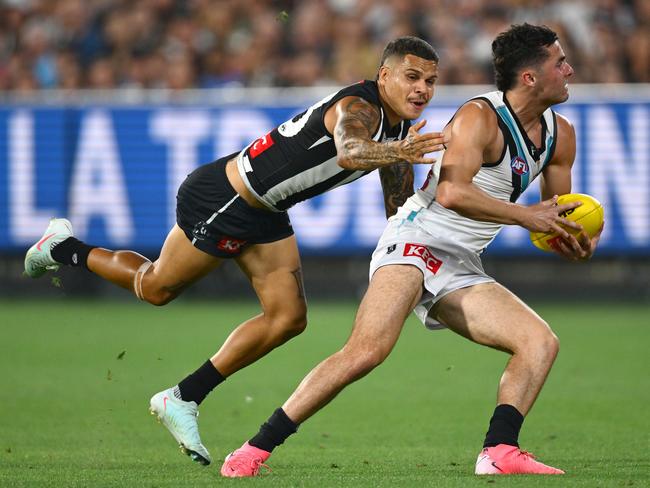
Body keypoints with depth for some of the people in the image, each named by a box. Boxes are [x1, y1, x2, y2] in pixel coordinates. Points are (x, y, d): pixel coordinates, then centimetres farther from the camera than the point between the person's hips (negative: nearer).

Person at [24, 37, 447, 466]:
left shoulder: (399, 130, 1)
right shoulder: (357, 109, -28)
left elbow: (399, 208, 13)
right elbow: (348, 153, -53)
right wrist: (397, 152, -72)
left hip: (265, 216, 9)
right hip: (219, 200, -9)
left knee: (288, 319, 0)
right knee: (156, 289, 8)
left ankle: (183, 400, 9)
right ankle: (66, 249, 35)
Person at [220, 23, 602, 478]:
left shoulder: (560, 134, 11)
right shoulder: (480, 117, -14)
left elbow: (557, 215, 23)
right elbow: (452, 192, -29)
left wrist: (574, 242, 1)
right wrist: (525, 215, -23)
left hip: (461, 269, 8)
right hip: (417, 240, -8)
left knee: (541, 342, -7)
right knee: (368, 349, -26)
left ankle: (499, 453, -18)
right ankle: (256, 449, -23)